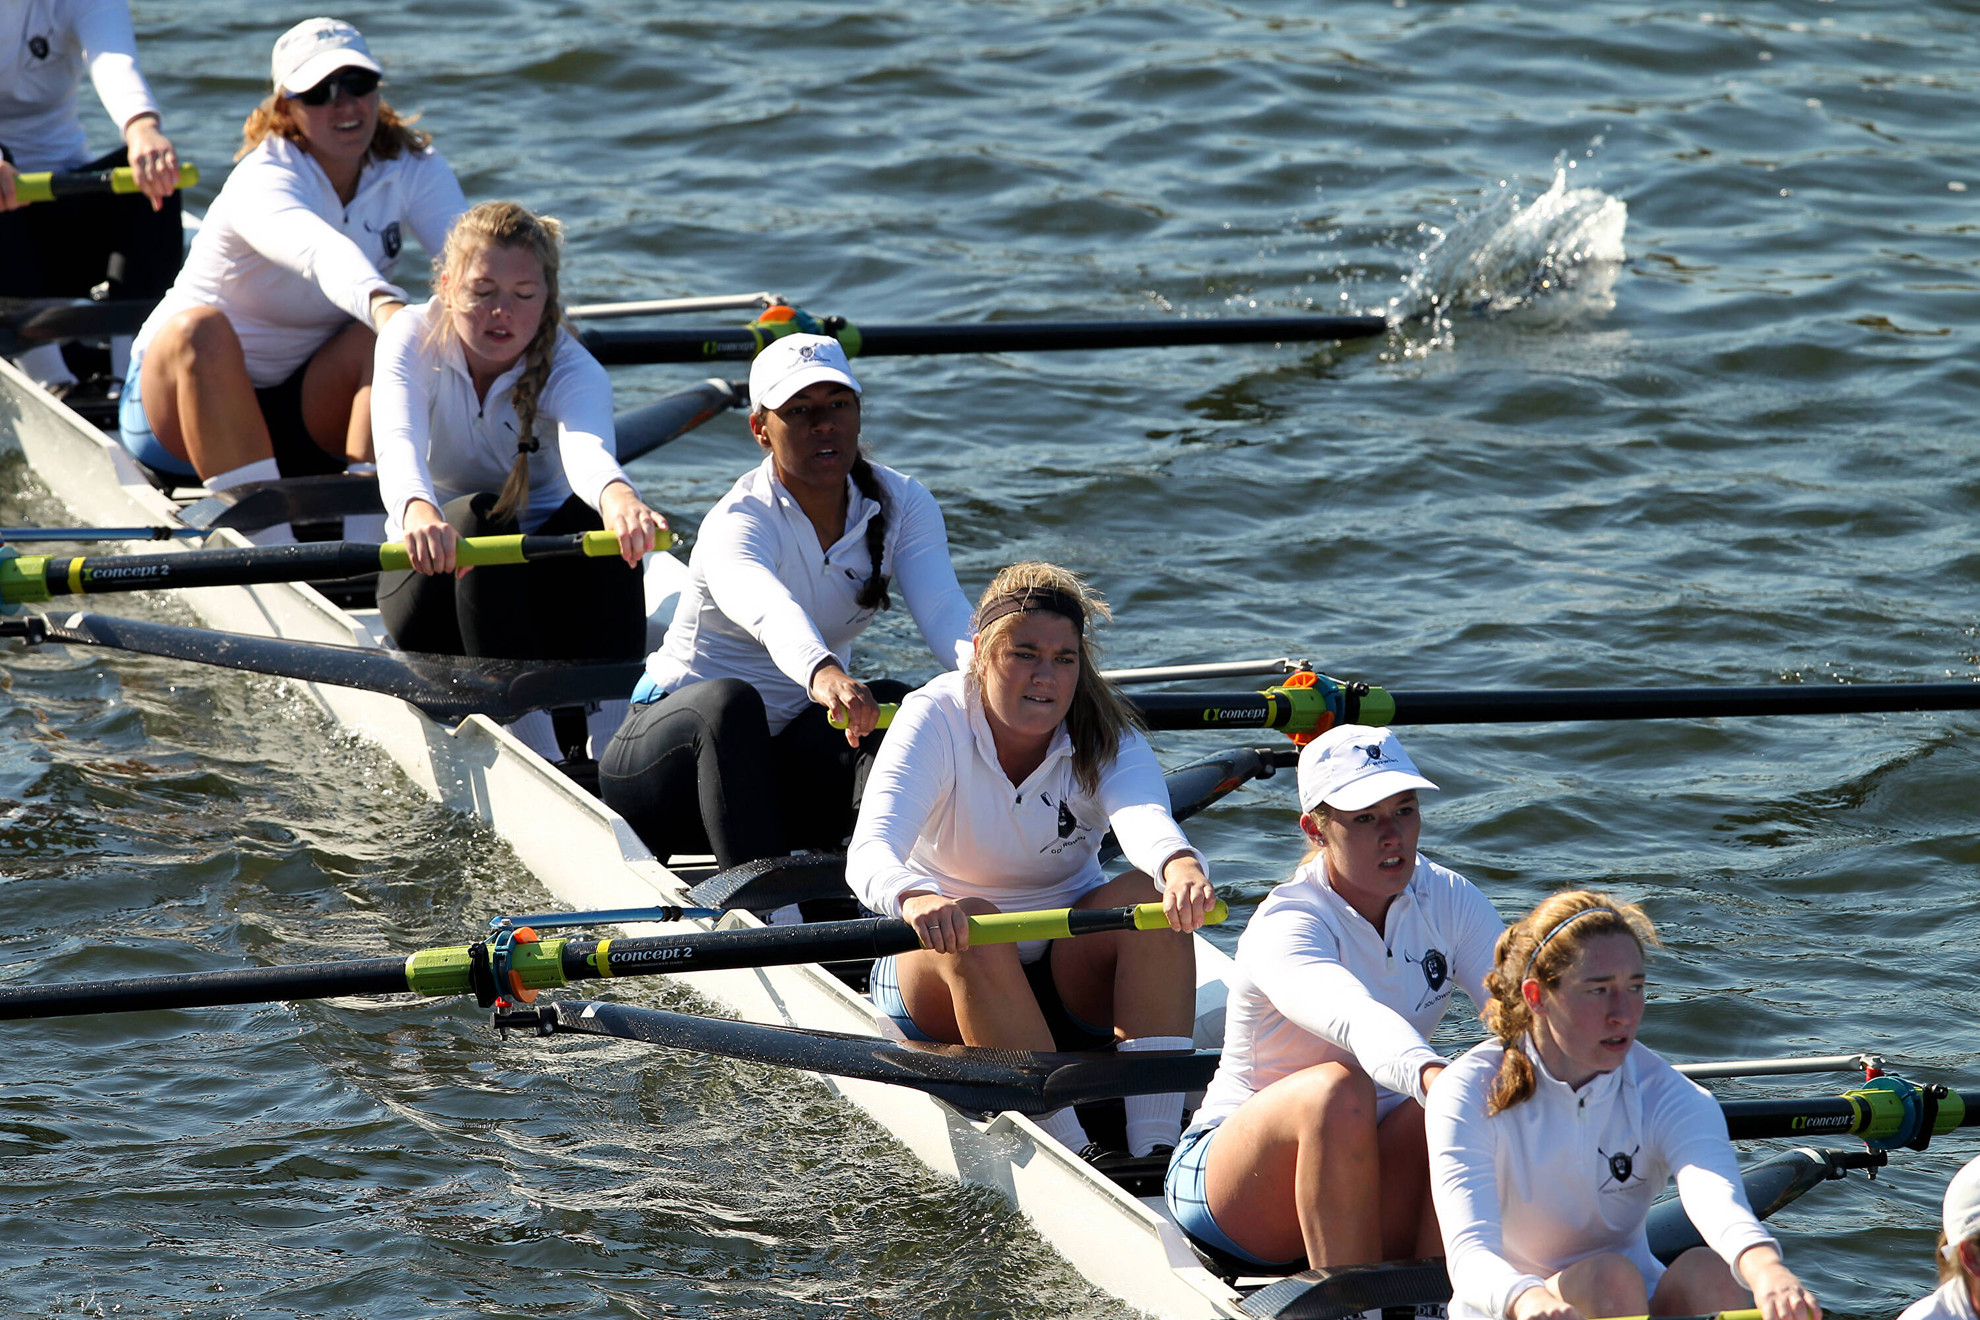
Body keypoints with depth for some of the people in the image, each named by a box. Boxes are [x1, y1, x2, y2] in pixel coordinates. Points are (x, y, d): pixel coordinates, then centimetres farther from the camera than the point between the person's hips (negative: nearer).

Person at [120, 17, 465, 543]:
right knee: (201, 327, -36)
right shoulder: (261, 181, -23)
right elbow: (320, 251, -46)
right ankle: (269, 541, -42)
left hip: (307, 409, 4)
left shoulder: (412, 168, -5)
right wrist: (382, 303, -67)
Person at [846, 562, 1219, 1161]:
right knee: (973, 929, -35)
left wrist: (1181, 864, -59)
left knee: (1153, 894, -26)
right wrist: (916, 898, -57)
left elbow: (1143, 817, -34)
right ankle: (1069, 1150, -38)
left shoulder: (1104, 737, -9)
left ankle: (1157, 1149, -35)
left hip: (1069, 971, 2)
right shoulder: (934, 722, -16)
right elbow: (868, 854, -32)